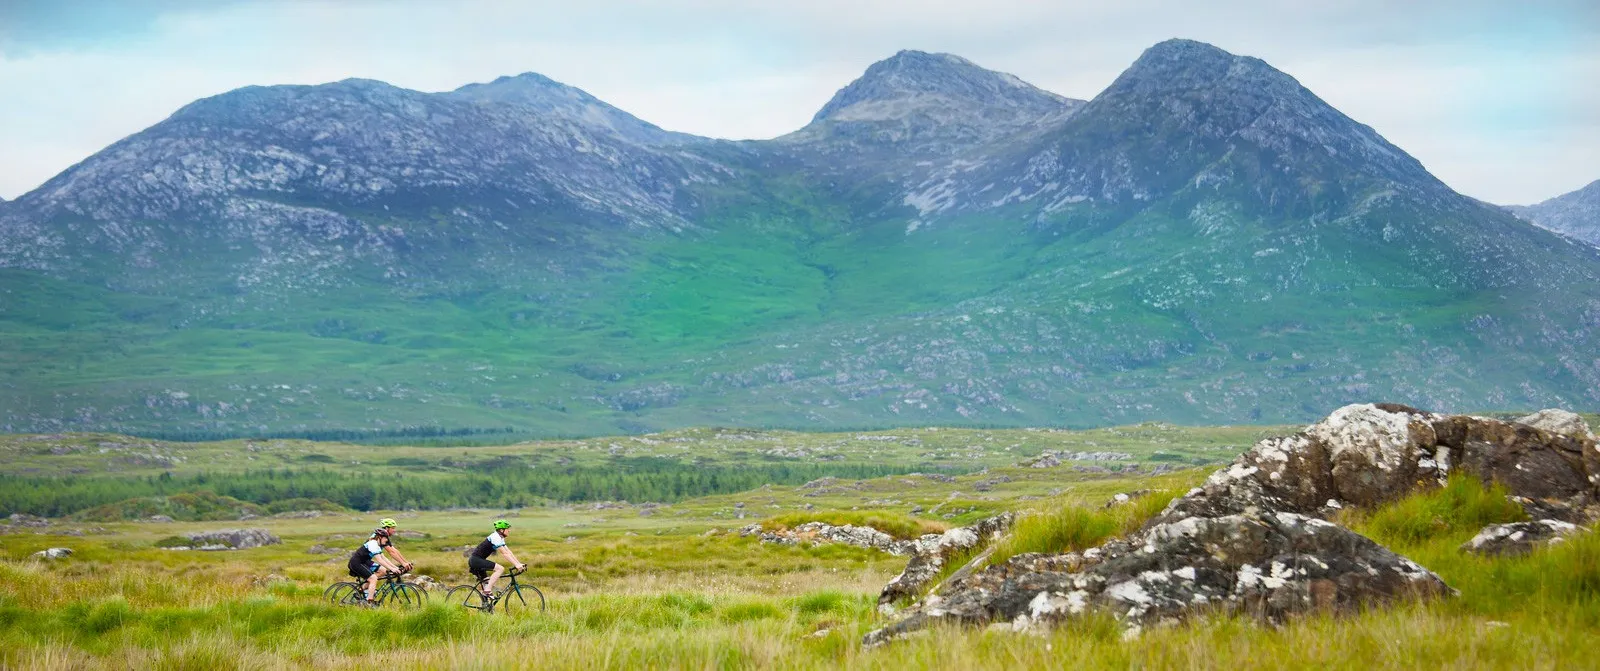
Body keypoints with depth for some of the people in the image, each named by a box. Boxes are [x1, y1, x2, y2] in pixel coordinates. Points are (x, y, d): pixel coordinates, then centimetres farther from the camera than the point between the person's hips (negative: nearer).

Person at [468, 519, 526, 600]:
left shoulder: (500, 538, 15)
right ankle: (488, 591, -22)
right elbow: (505, 554, -21)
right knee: (500, 569, -21)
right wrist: (516, 565, -23)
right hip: (476, 560, -11)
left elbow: (509, 552, 14)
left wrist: (519, 564, 6)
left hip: (475, 561, 11)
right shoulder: (495, 537, -16)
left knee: (487, 583, 14)